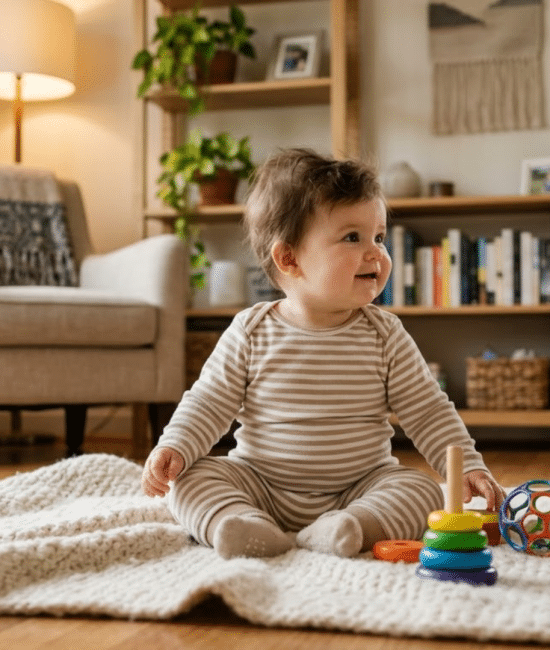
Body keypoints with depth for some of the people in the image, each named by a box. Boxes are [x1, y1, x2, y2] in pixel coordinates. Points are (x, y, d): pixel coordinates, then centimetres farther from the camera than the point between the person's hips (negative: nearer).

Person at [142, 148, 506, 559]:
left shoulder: (385, 335, -4)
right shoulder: (251, 332, -6)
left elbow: (429, 413, 0)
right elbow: (208, 403, 0)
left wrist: (469, 467, -10)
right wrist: (175, 447, -16)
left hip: (361, 487, 1)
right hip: (261, 485, 0)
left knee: (424, 493, -22)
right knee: (190, 478, -18)